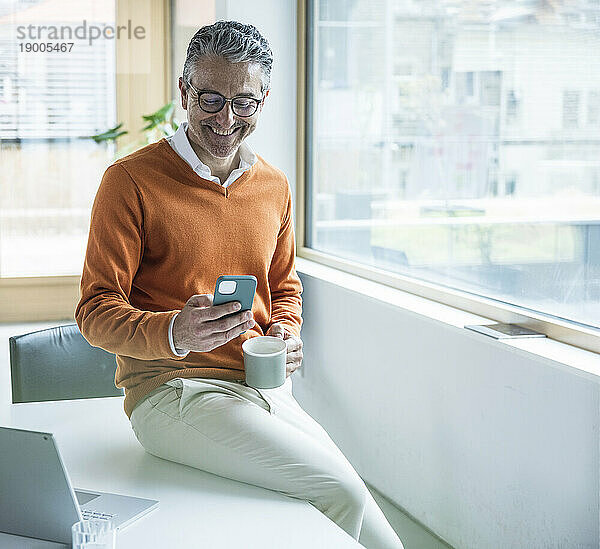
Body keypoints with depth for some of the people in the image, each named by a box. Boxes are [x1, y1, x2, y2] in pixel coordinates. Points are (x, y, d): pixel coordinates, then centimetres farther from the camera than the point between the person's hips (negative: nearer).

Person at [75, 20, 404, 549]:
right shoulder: (131, 180, -5)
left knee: (342, 492, -19)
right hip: (172, 387, -5)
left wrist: (285, 332, 4)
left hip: (264, 386, 6)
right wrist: (175, 333, -26)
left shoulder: (274, 187, 13)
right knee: (338, 487, -23)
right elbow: (96, 312, -6)